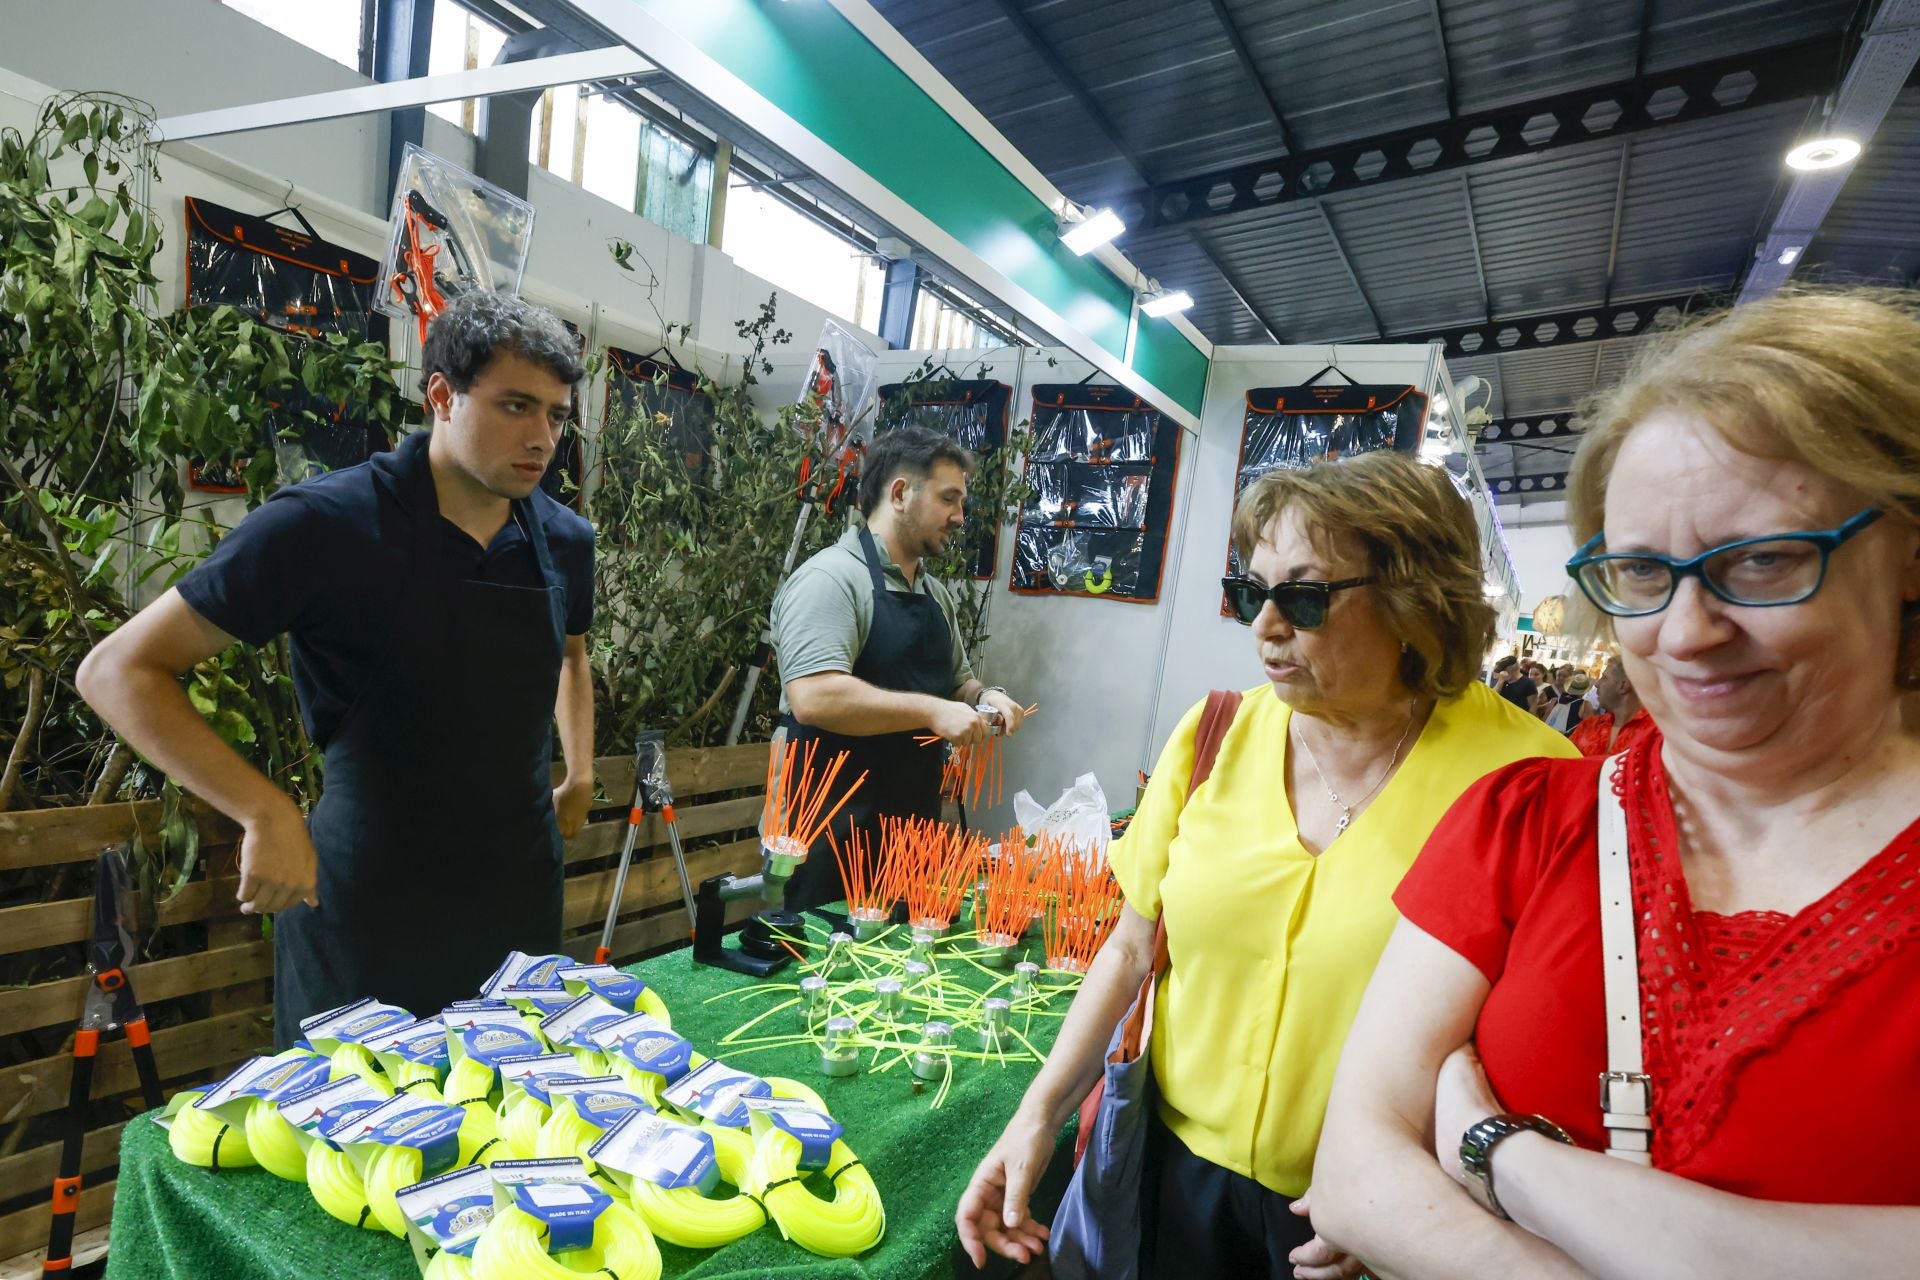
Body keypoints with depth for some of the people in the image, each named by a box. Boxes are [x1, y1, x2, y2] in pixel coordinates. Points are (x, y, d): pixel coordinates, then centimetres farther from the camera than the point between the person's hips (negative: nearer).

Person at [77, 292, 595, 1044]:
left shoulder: (564, 542, -2)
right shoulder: (328, 525, -16)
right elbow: (120, 671, -12)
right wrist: (266, 813, -23)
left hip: (521, 898, 4)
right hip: (368, 912, -4)